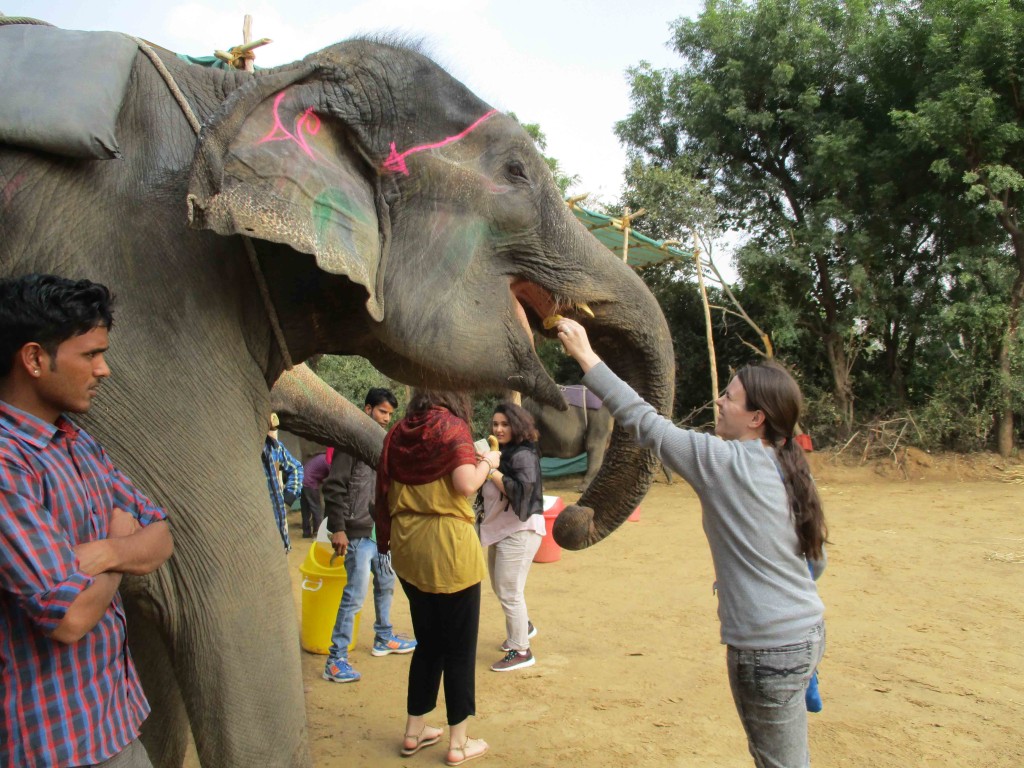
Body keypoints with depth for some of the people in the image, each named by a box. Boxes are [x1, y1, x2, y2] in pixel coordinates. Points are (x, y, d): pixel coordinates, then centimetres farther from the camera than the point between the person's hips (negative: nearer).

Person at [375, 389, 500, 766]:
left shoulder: (398, 432, 7)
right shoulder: (452, 427, -10)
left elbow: (387, 491, 11)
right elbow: (466, 484, -19)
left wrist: (388, 539, 19)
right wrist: (486, 461, -1)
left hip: (408, 549, 6)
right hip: (447, 547, -6)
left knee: (428, 643, 20)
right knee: (459, 648, 7)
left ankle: (414, 731, 30)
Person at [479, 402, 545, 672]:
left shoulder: (523, 455, -17)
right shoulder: (502, 452, 10)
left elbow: (521, 493, -28)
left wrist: (491, 470, -27)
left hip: (519, 531, -10)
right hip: (500, 529, 10)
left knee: (509, 592, -4)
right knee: (499, 587, 22)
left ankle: (521, 651, 10)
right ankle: (523, 627, 44)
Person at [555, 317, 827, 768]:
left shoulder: (727, 463, -16)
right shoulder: (787, 469, 6)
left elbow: (645, 424, -14)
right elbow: (816, 561, 12)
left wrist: (586, 357, -9)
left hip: (769, 648, -8)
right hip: (807, 633, 8)